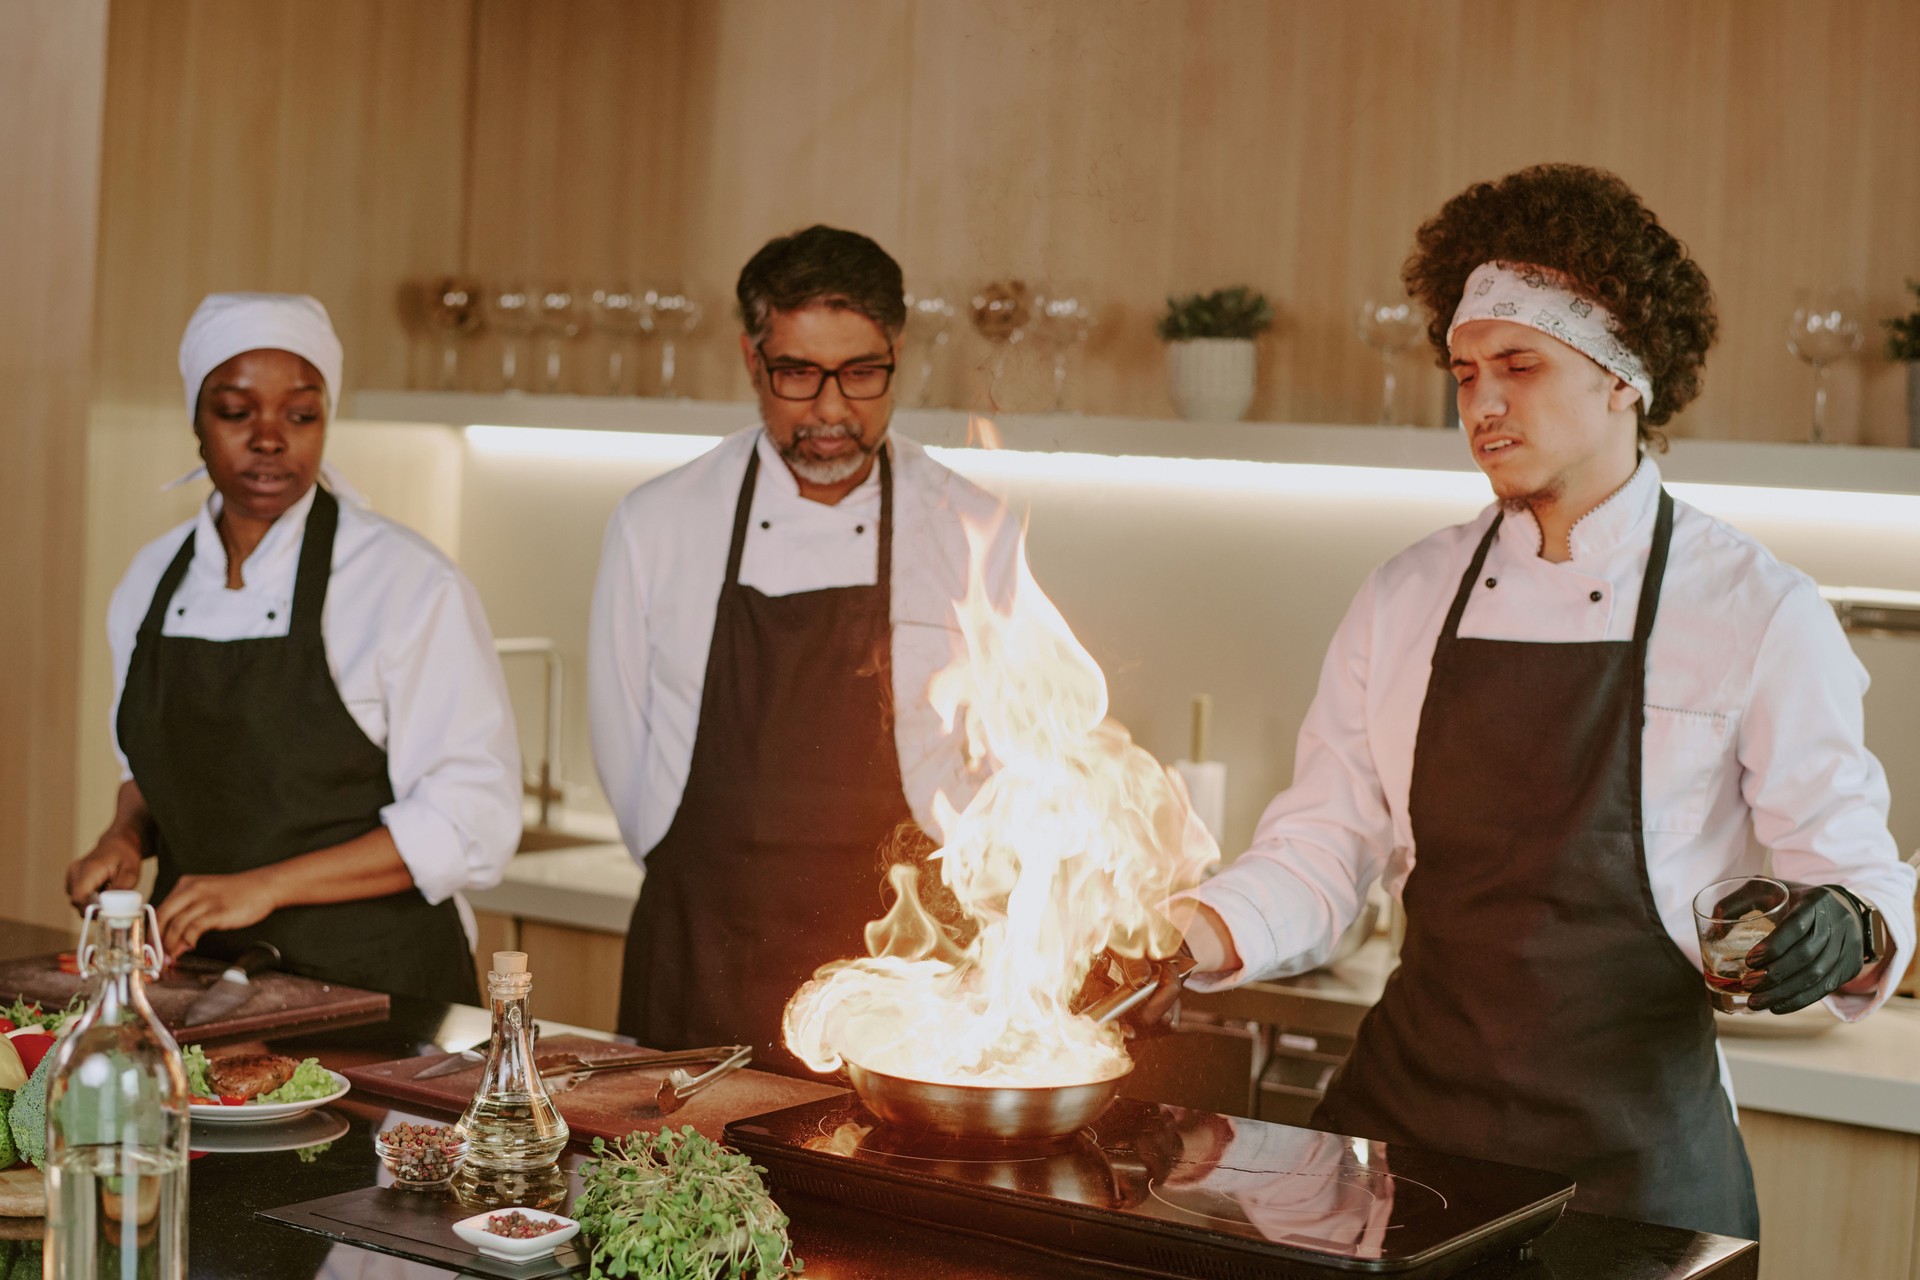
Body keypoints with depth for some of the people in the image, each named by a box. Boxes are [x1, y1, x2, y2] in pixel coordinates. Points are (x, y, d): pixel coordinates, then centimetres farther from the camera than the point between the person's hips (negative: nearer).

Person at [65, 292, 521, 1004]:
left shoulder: (410, 584, -12)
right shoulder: (152, 580, 7)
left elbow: (471, 822, -15)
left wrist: (267, 885, -20)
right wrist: (128, 838, 0)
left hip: (369, 980, -5)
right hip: (194, 974, 5)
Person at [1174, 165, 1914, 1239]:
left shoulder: (1760, 613, -6)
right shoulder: (1407, 598, 6)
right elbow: (1321, 855, 7)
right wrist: (1190, 939, -9)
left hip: (1635, 1152, -3)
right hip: (1406, 1123, 4)